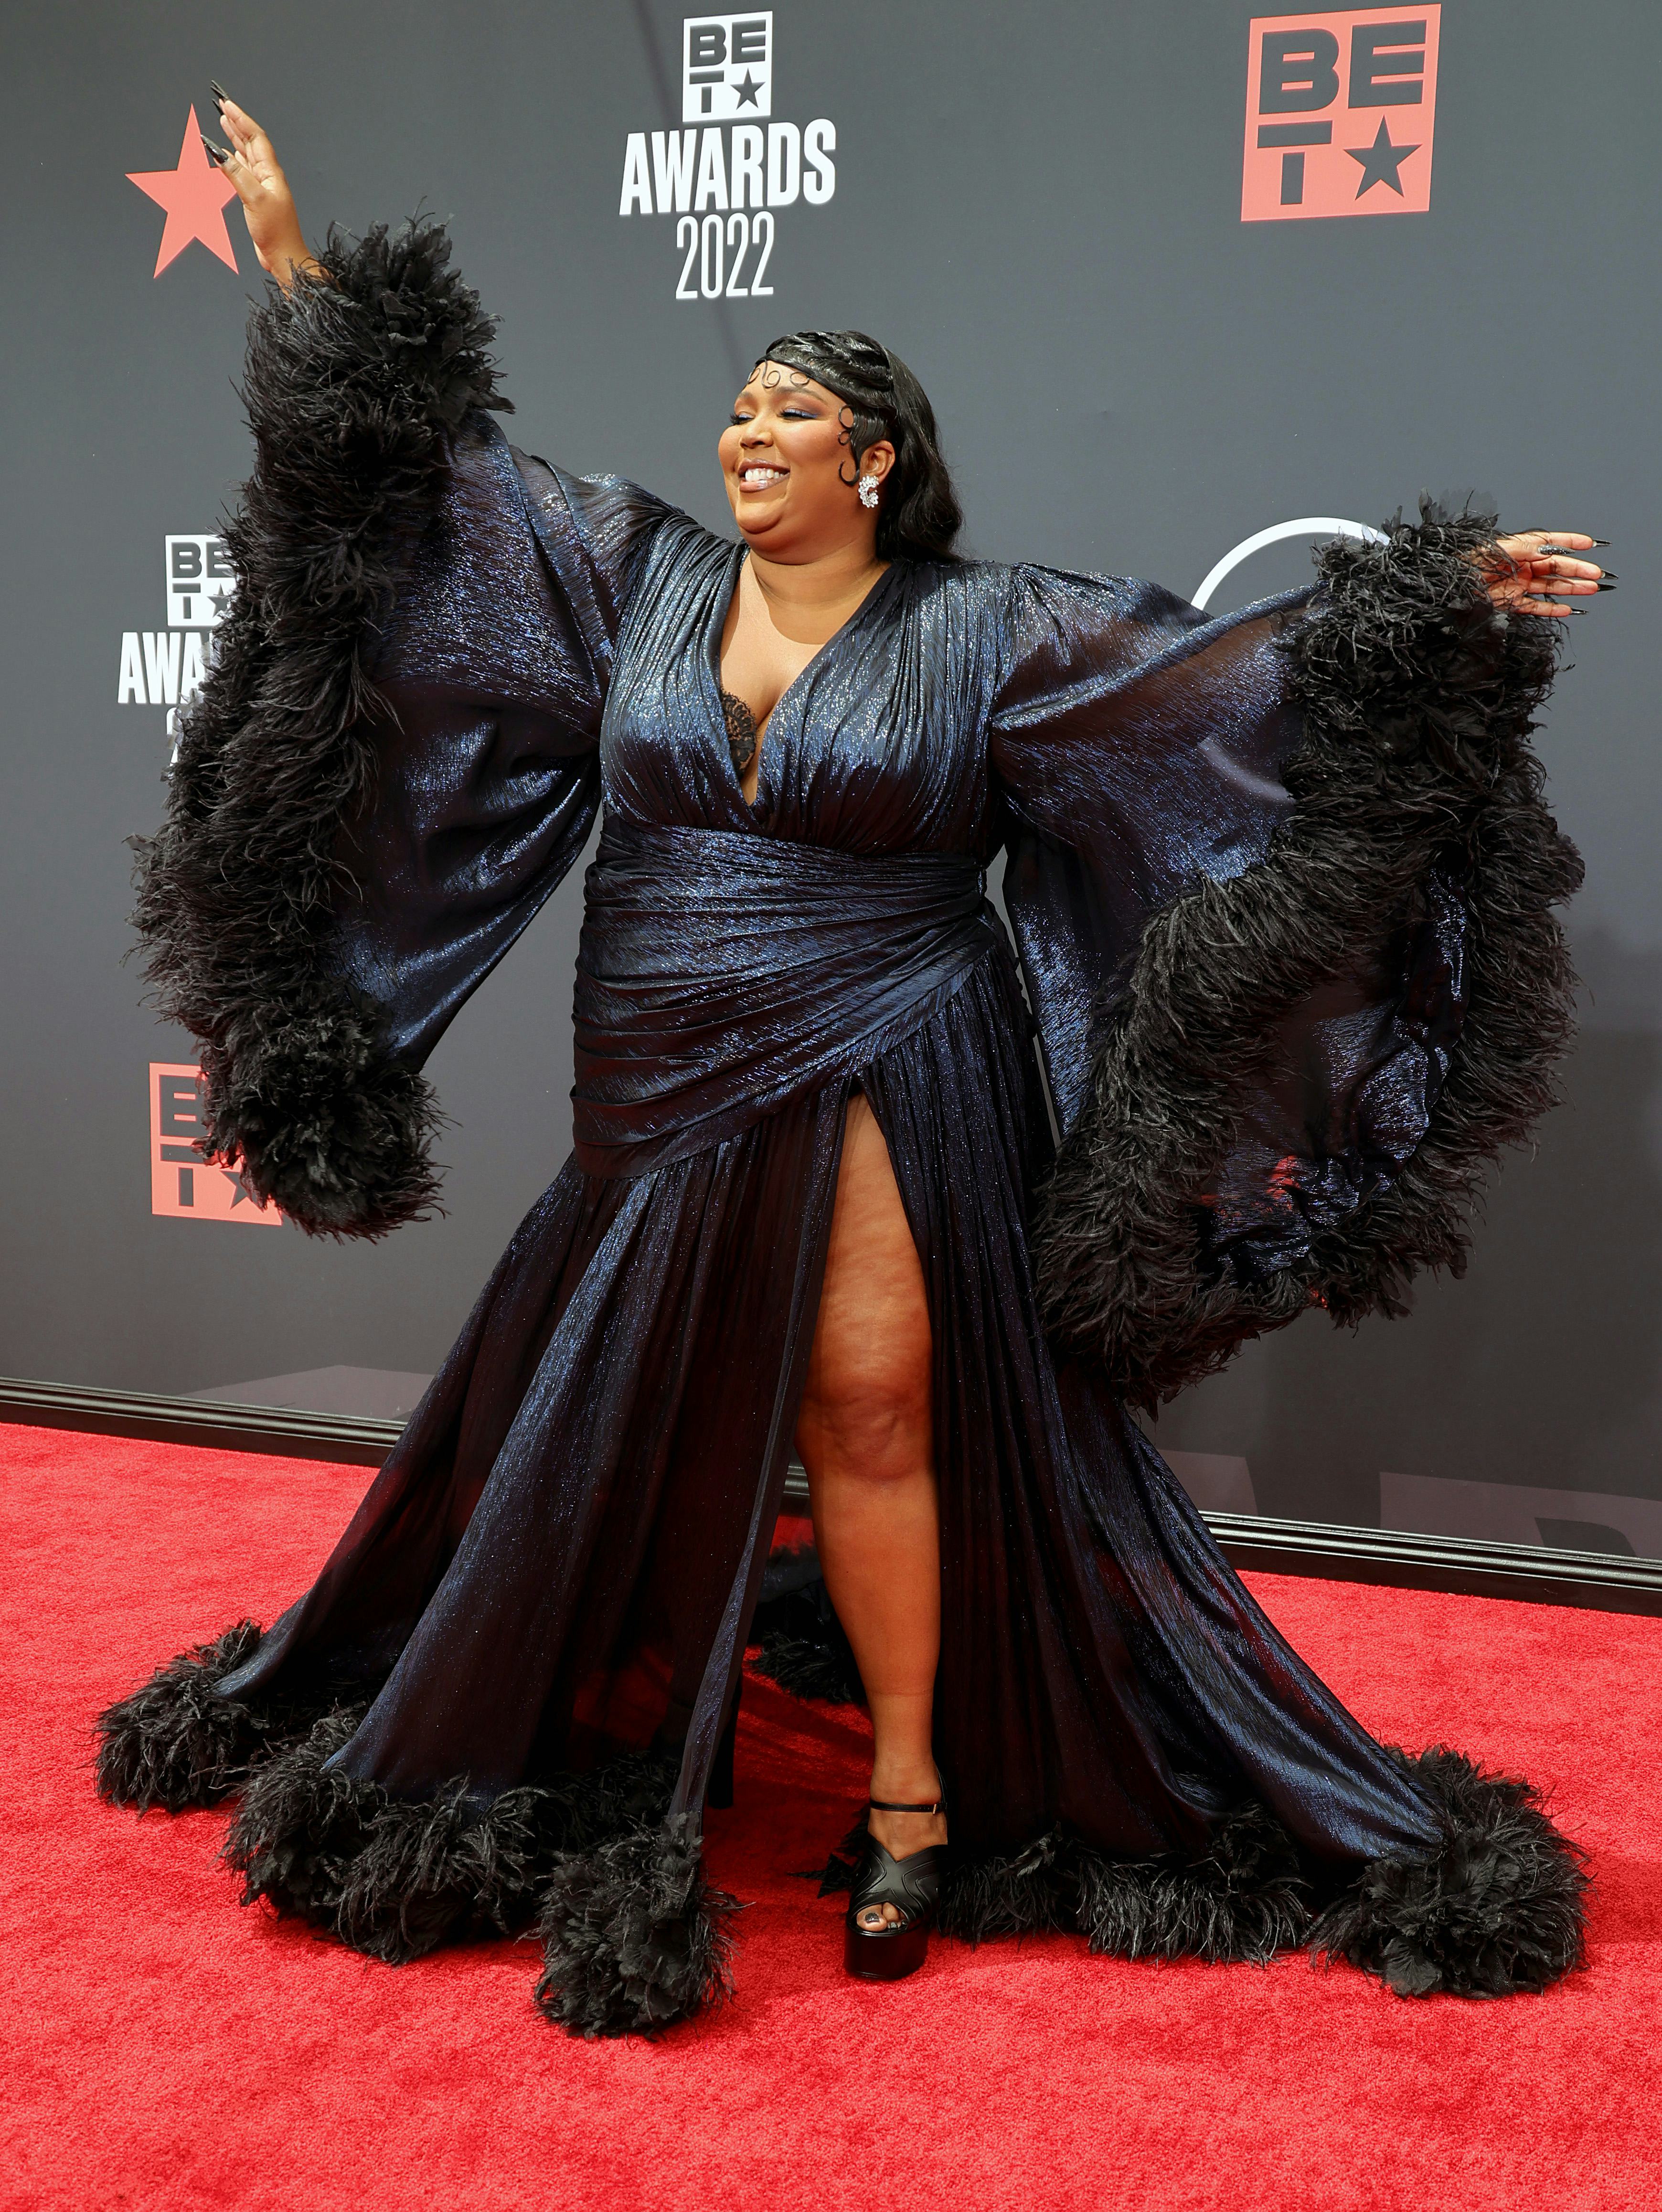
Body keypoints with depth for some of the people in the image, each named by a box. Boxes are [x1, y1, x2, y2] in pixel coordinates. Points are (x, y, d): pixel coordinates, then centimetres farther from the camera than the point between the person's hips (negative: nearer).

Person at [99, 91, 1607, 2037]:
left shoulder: (981, 631, -1)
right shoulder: (635, 575, 8)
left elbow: (1232, 671, -3)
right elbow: (430, 459, 11)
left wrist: (1443, 599, -10)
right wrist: (287, 249, 10)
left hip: (883, 1073, -3)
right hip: (666, 1088, 4)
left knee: (875, 1401, -8)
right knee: (630, 1425, 11)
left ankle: (914, 1785, 6)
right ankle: (615, 1748, 31)